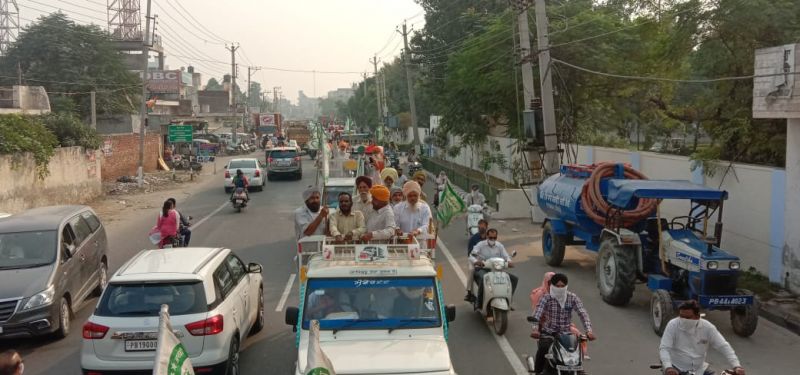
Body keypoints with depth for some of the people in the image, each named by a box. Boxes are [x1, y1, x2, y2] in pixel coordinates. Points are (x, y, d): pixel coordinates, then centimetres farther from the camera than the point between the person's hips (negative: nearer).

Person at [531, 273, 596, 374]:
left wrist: (589, 330, -25)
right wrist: (535, 329, -37)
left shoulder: (572, 298, 0)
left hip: (566, 333, 3)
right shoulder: (546, 298, -7)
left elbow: (583, 313, -9)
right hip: (548, 332, -2)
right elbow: (537, 314, -19)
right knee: (543, 348, -29)